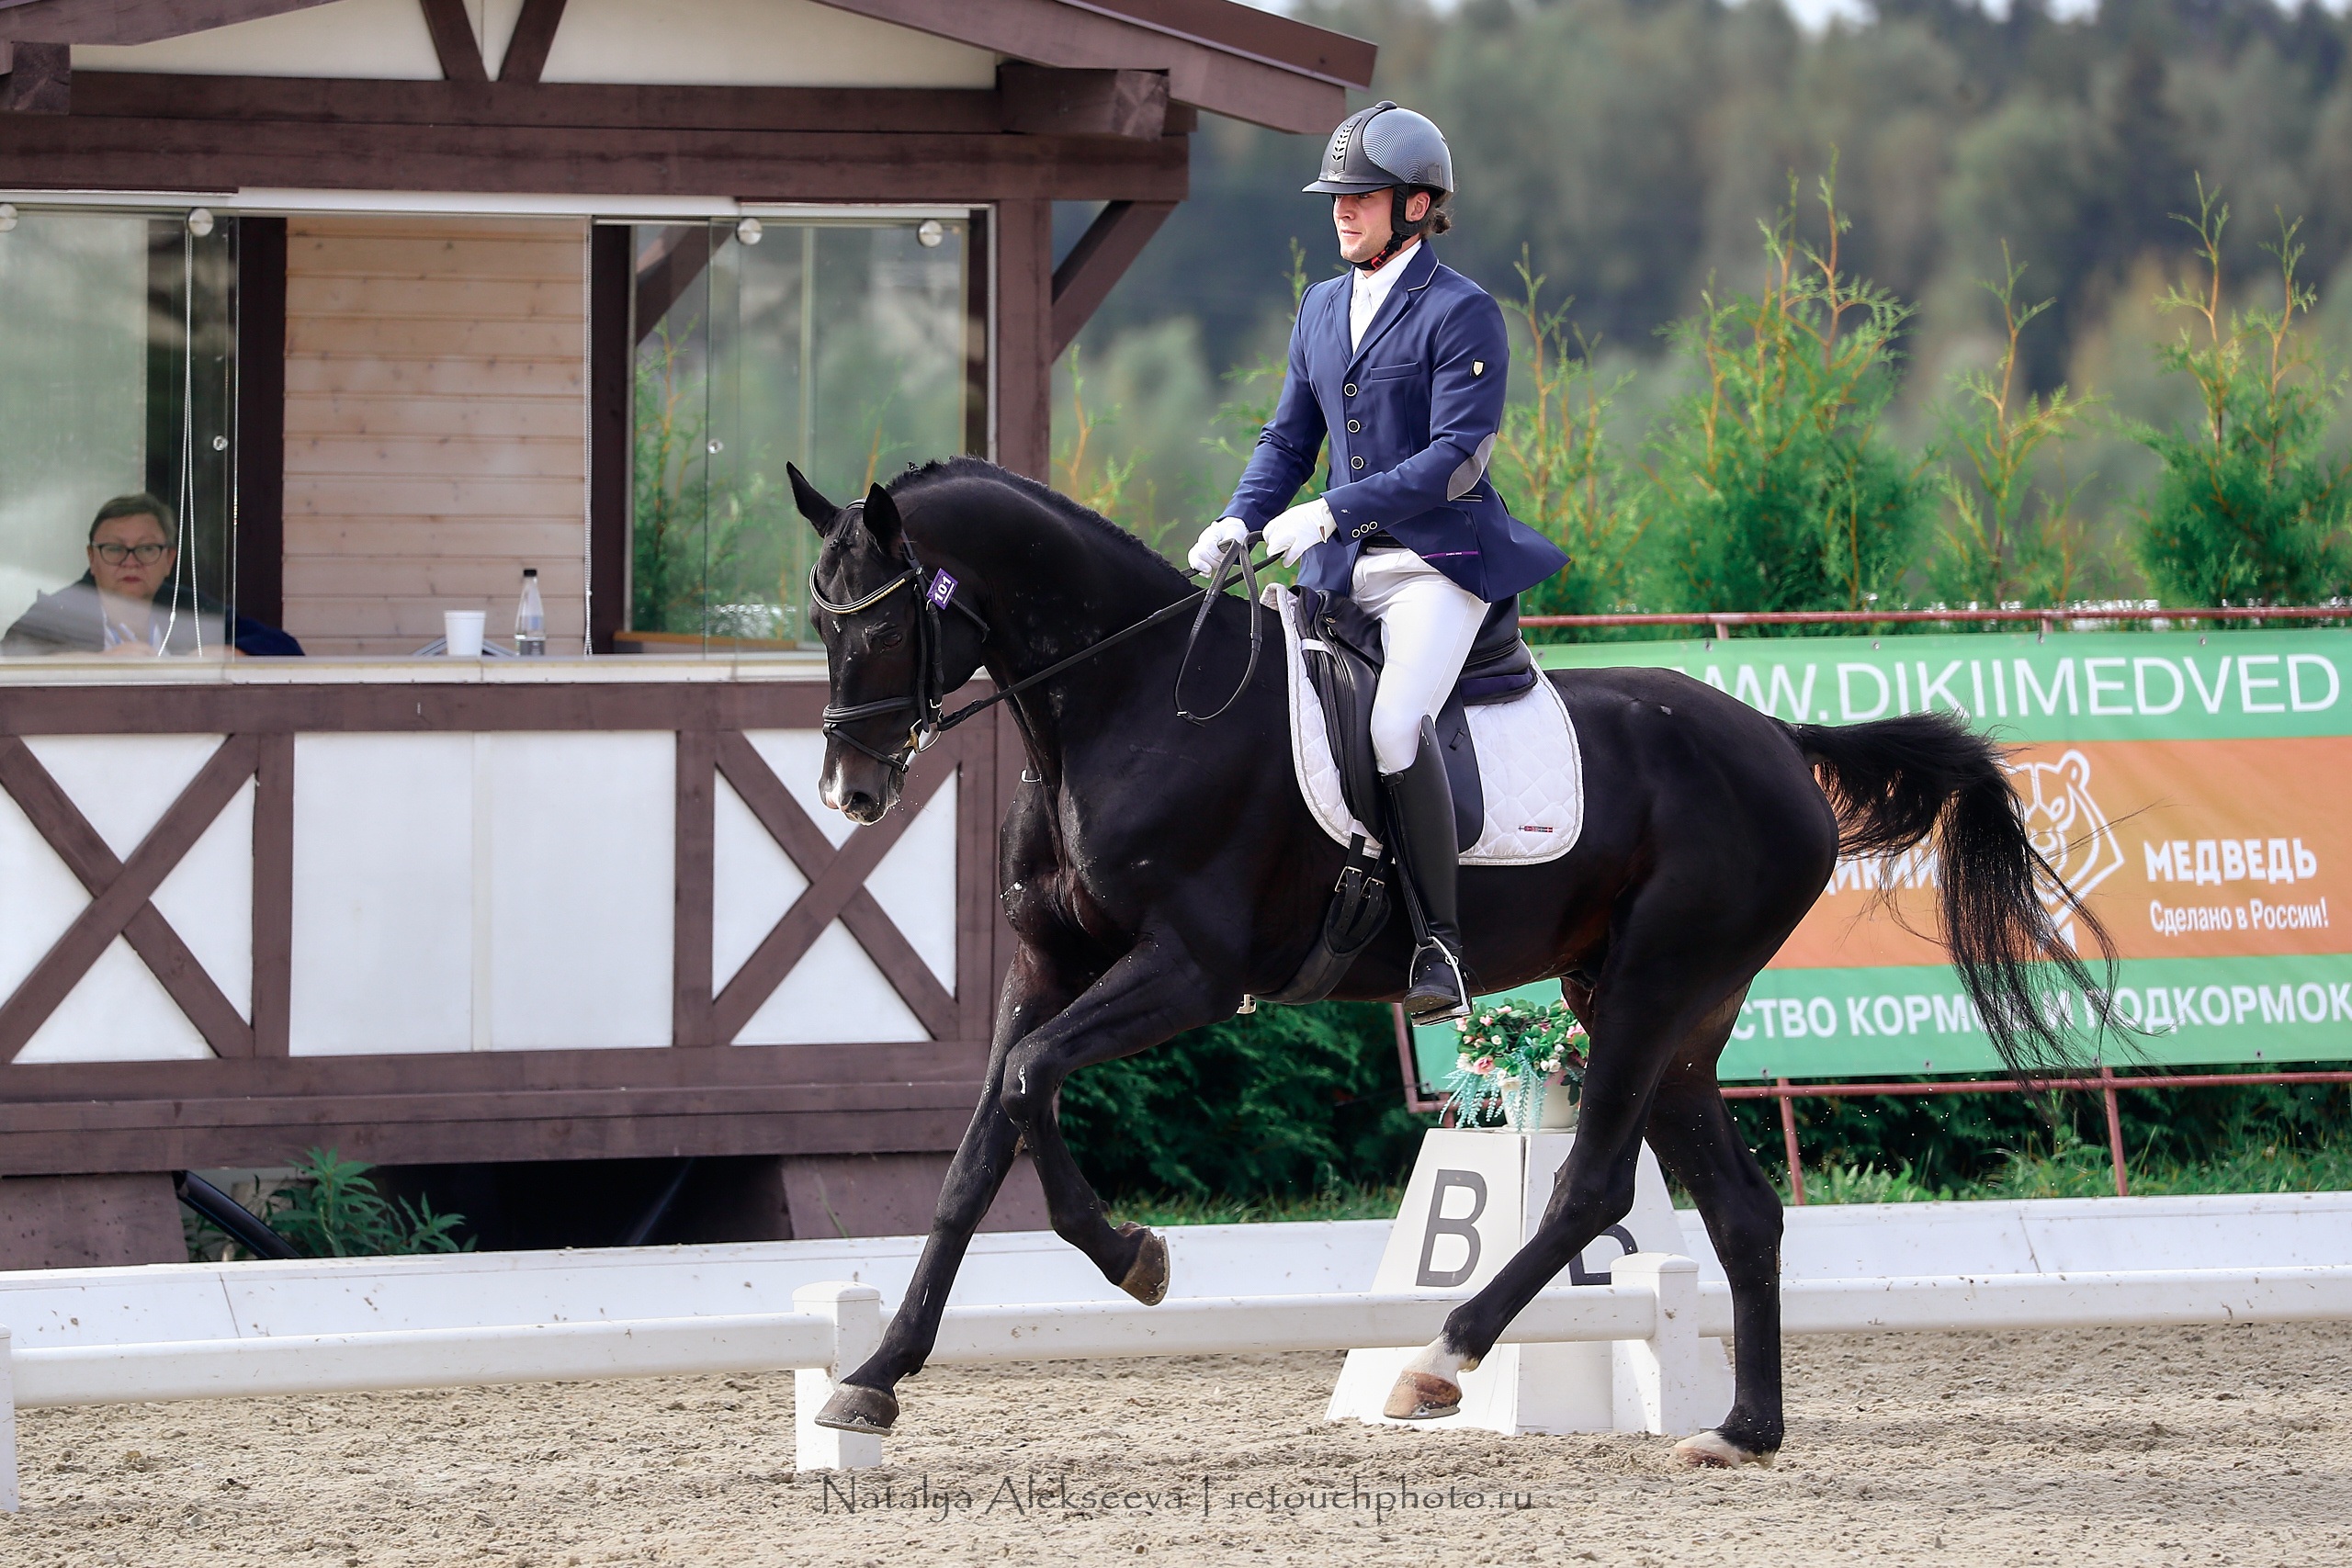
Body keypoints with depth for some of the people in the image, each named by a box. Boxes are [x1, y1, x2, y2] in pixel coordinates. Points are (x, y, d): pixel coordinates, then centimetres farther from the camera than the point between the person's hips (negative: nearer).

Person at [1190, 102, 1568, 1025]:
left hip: (1442, 558, -8)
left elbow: (1458, 455, -16)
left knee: (1395, 723, -28)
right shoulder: (1322, 310, 15)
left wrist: (1332, 510, -22)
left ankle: (1439, 949, -22)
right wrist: (1239, 521, 0)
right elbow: (1289, 439, 20)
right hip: (1343, 565, 8)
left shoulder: (1461, 314, -8)